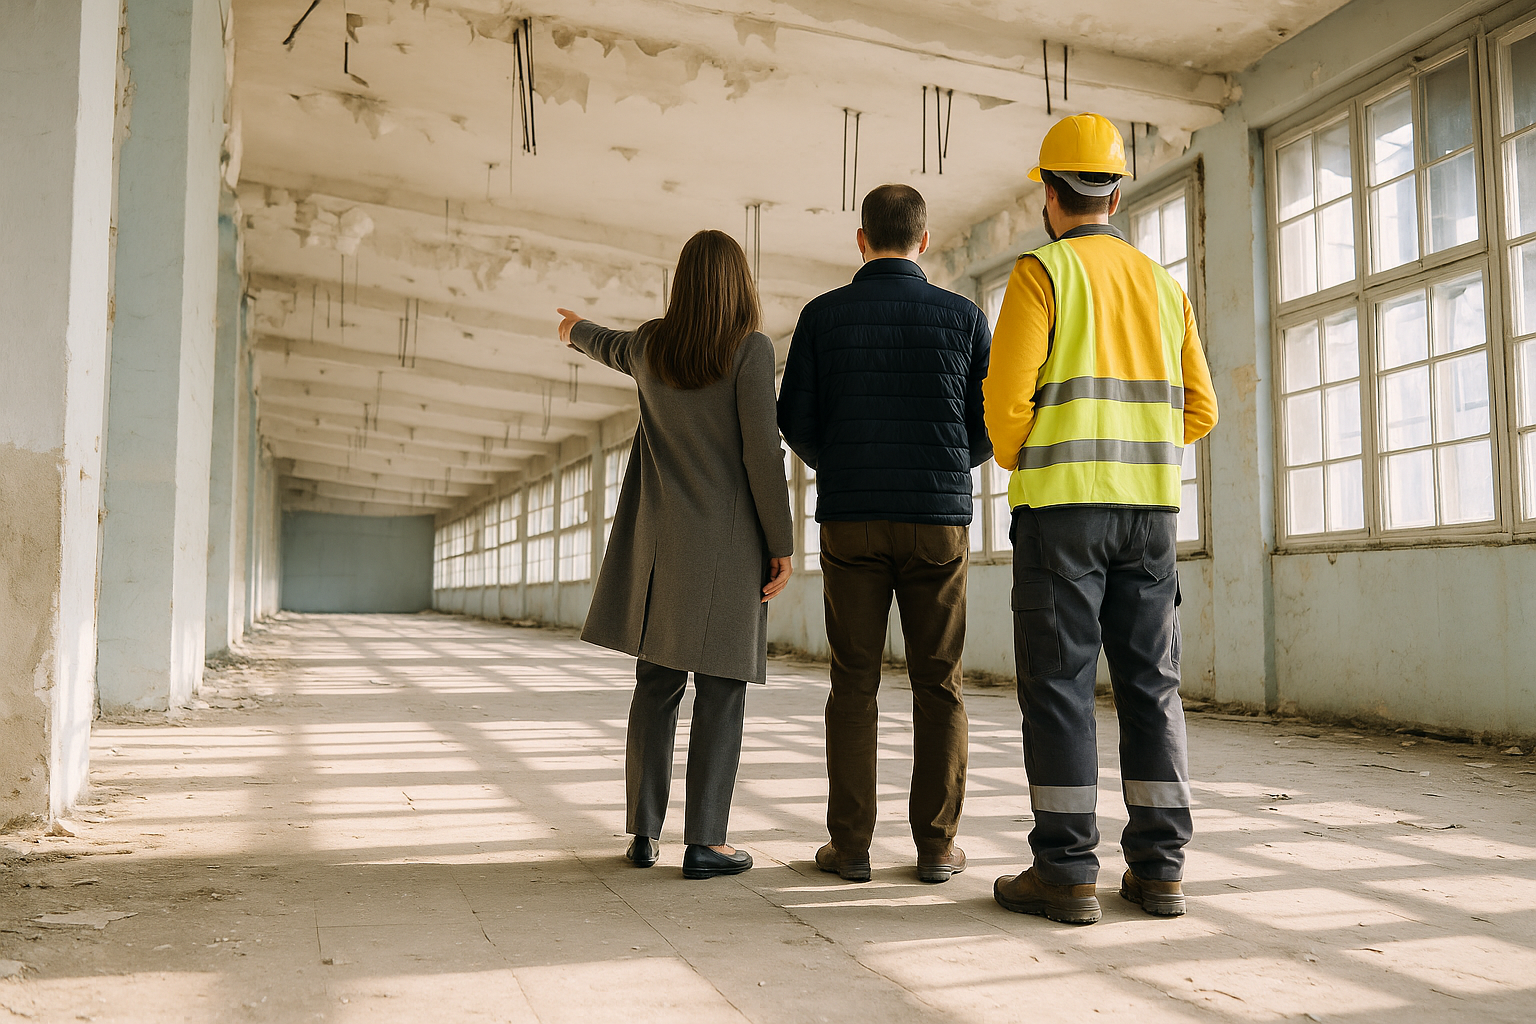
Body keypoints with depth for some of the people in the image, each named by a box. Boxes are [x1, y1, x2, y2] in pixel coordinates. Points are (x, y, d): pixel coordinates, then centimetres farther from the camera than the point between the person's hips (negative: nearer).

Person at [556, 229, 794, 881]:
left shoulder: (654, 343, 8)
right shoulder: (750, 349, -8)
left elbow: (614, 349, 32)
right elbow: (761, 451, -13)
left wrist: (576, 331, 56)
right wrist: (781, 545, -7)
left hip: (661, 541, 5)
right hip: (728, 542, -5)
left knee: (657, 684, 10)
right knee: (721, 688, 0)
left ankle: (644, 833, 16)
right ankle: (704, 842, 1)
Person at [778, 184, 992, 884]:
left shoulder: (823, 315, 1)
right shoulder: (964, 317, 2)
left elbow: (795, 420, 1)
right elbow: (991, 425, 4)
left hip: (850, 521, 0)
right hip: (939, 523, 0)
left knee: (853, 686, 5)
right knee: (937, 686, 6)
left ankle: (850, 845, 6)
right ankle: (936, 845, 8)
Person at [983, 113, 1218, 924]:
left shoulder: (1042, 272, -3)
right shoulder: (1163, 285, 15)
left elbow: (1007, 397, -12)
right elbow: (1196, 412, 14)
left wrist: (1015, 464, 8)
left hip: (1061, 505, -5)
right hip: (1150, 506, 6)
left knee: (1059, 684, -2)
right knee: (1150, 683, 8)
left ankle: (1066, 870, 0)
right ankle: (1158, 866, 11)